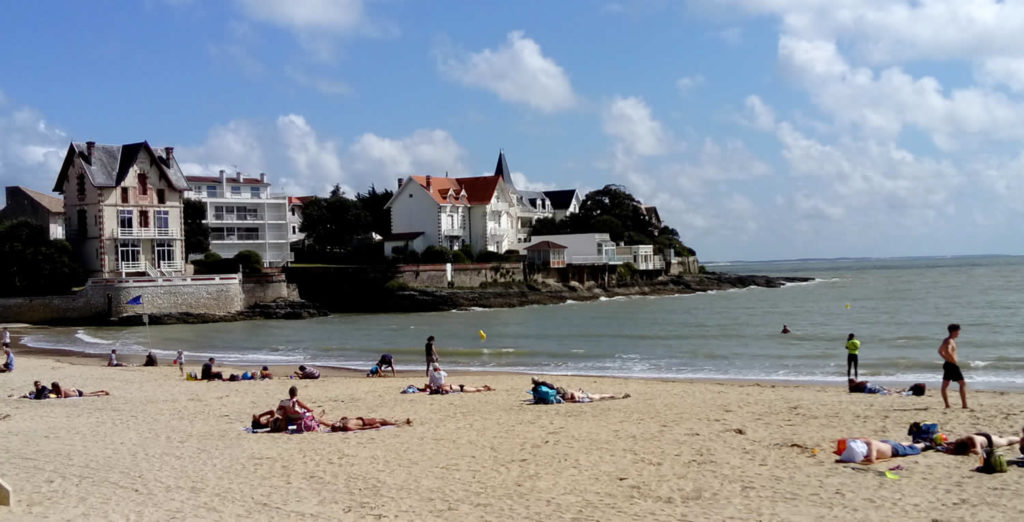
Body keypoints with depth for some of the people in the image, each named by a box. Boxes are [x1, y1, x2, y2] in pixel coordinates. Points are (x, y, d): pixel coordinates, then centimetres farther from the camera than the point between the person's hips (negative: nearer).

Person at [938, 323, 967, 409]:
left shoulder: (945, 340, 14)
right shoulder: (949, 341, -17)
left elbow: (940, 351, 27)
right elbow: (948, 352, -34)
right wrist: (955, 361, -24)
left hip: (947, 364, 10)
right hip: (952, 365, -10)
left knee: (945, 386, 6)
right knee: (962, 384, -3)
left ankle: (947, 405, 8)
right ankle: (964, 405, -6)